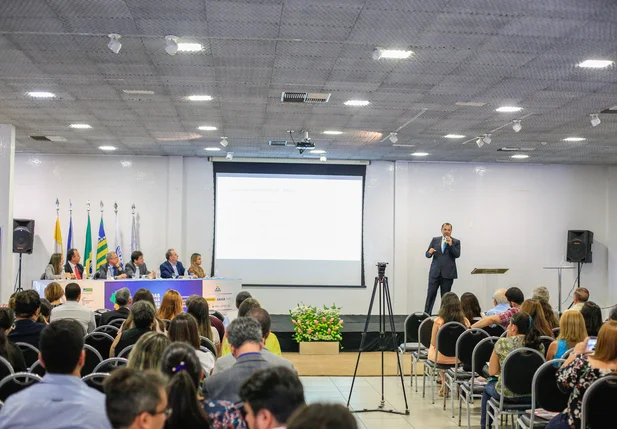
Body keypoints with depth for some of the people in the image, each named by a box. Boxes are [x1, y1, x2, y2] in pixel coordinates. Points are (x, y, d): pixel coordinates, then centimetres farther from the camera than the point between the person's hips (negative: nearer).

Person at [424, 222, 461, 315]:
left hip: (448, 273, -1)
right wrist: (429, 252, -14)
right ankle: (426, 315, -1)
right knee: (431, 294, -3)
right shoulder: (435, 240, 11)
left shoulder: (456, 242, 6)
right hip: (435, 272, 1)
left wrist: (451, 245, -18)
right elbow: (427, 255, 9)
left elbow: (457, 255, -6)